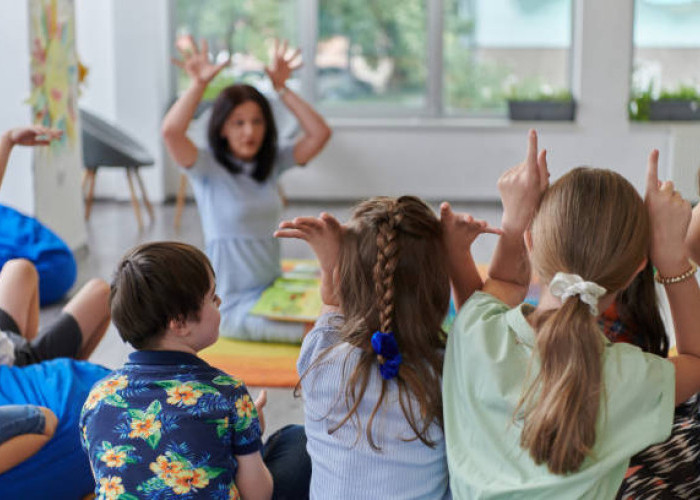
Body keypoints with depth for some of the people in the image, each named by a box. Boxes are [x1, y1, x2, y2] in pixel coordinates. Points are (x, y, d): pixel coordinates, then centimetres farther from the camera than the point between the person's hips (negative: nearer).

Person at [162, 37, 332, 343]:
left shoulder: (272, 163, 9)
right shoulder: (208, 168, -6)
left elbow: (319, 134, 1)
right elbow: (171, 131, -24)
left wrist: (281, 89, -1)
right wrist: (199, 84, -19)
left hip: (272, 291, 7)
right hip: (233, 306, -6)